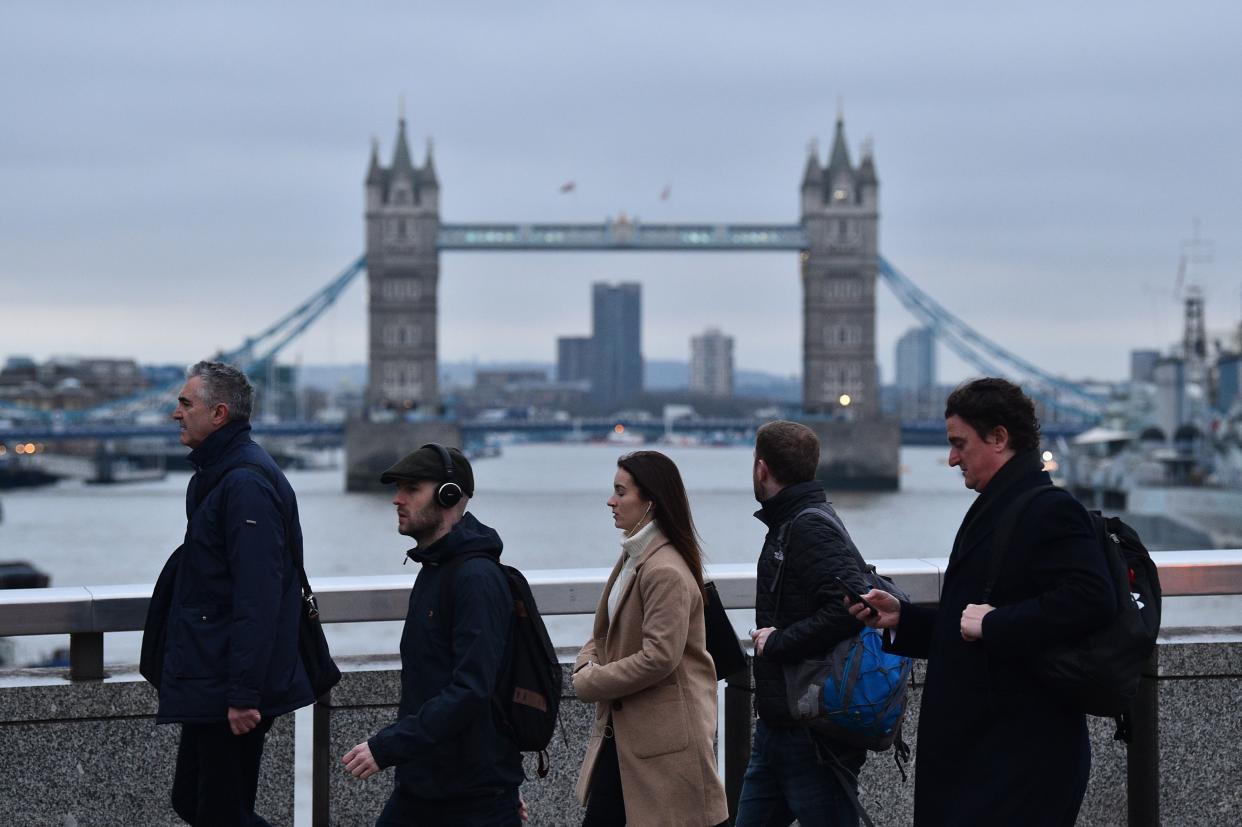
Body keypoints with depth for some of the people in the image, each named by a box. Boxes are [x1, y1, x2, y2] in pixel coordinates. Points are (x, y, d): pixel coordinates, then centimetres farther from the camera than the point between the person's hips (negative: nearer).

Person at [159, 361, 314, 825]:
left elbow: (257, 600, -25)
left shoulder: (246, 484, -19)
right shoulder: (213, 474, 15)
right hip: (206, 683, 11)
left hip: (232, 692, -10)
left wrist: (243, 694, -26)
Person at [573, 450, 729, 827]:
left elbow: (659, 657, -24)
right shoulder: (631, 557, 12)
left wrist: (591, 683, -15)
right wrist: (587, 666, -4)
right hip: (621, 731, 10)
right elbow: (603, 633, 18)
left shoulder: (666, 572, -20)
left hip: (665, 736, -10)